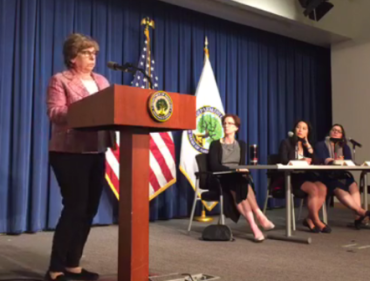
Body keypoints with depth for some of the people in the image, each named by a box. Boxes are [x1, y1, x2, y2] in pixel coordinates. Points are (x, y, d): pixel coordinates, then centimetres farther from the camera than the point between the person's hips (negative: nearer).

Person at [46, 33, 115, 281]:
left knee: (89, 209, 7)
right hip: (69, 153, -7)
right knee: (75, 207, -9)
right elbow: (54, 113, -14)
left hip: (96, 152, 7)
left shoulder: (102, 81, 18)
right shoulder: (60, 80, -1)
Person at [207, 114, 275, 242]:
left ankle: (253, 225, -41)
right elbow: (214, 166, -11)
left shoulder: (241, 144, 16)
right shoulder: (215, 144, 3)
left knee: (238, 191, -35)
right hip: (222, 180, -3)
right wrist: (234, 170, -23)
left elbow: (242, 164, 7)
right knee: (243, 187, -34)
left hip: (238, 179, 3)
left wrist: (241, 171, -18)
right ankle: (259, 216, -35)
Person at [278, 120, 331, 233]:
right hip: (291, 177, -6)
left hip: (306, 175, 6)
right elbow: (283, 160, -10)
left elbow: (315, 162, 7)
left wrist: (308, 146, 0)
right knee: (313, 189, -30)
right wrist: (301, 161, -12)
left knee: (323, 188, -24)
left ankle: (310, 219, -16)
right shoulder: (286, 142, 3)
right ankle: (316, 221, -20)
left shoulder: (307, 145, 19)